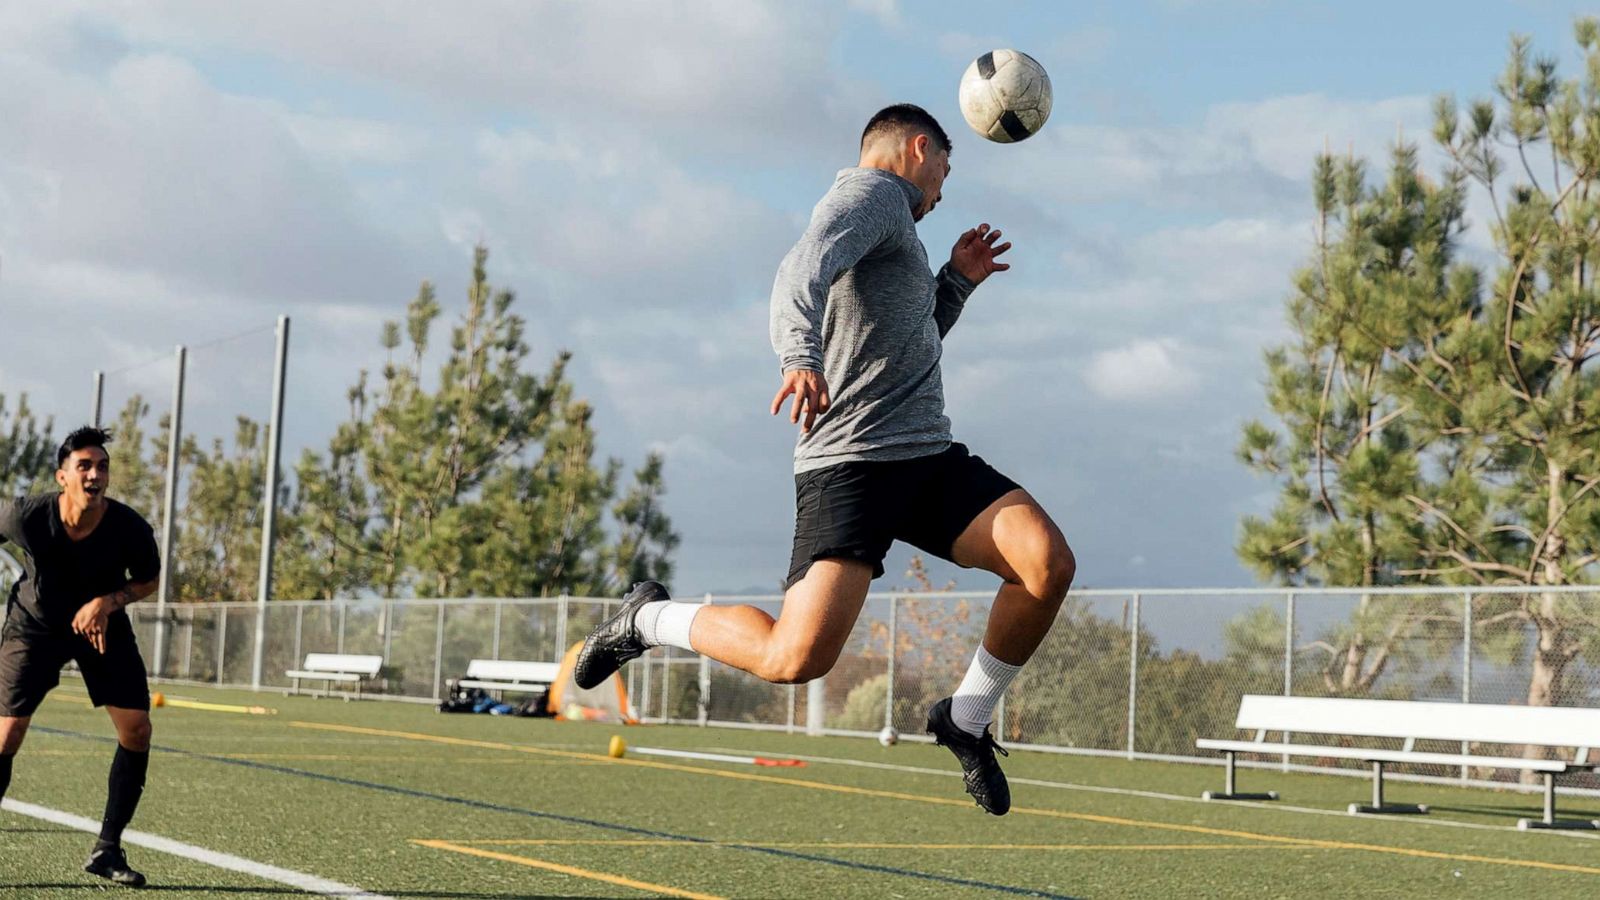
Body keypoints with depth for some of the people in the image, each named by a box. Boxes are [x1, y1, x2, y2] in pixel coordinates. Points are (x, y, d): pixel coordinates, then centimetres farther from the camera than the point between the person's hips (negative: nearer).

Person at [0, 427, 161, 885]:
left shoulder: (130, 528, -25)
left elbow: (148, 580, -5)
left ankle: (106, 850, 5)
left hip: (102, 624, 2)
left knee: (137, 729, -8)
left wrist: (108, 602, -23)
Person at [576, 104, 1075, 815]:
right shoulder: (874, 191, 1)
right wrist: (801, 355, -39)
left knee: (1049, 563, -14)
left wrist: (955, 283, 33)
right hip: (850, 462, -9)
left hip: (929, 458, 9)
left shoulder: (888, 223, 29)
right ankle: (650, 620, 8)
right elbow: (802, 273, -21)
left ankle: (966, 718, 5)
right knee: (796, 658, -19)